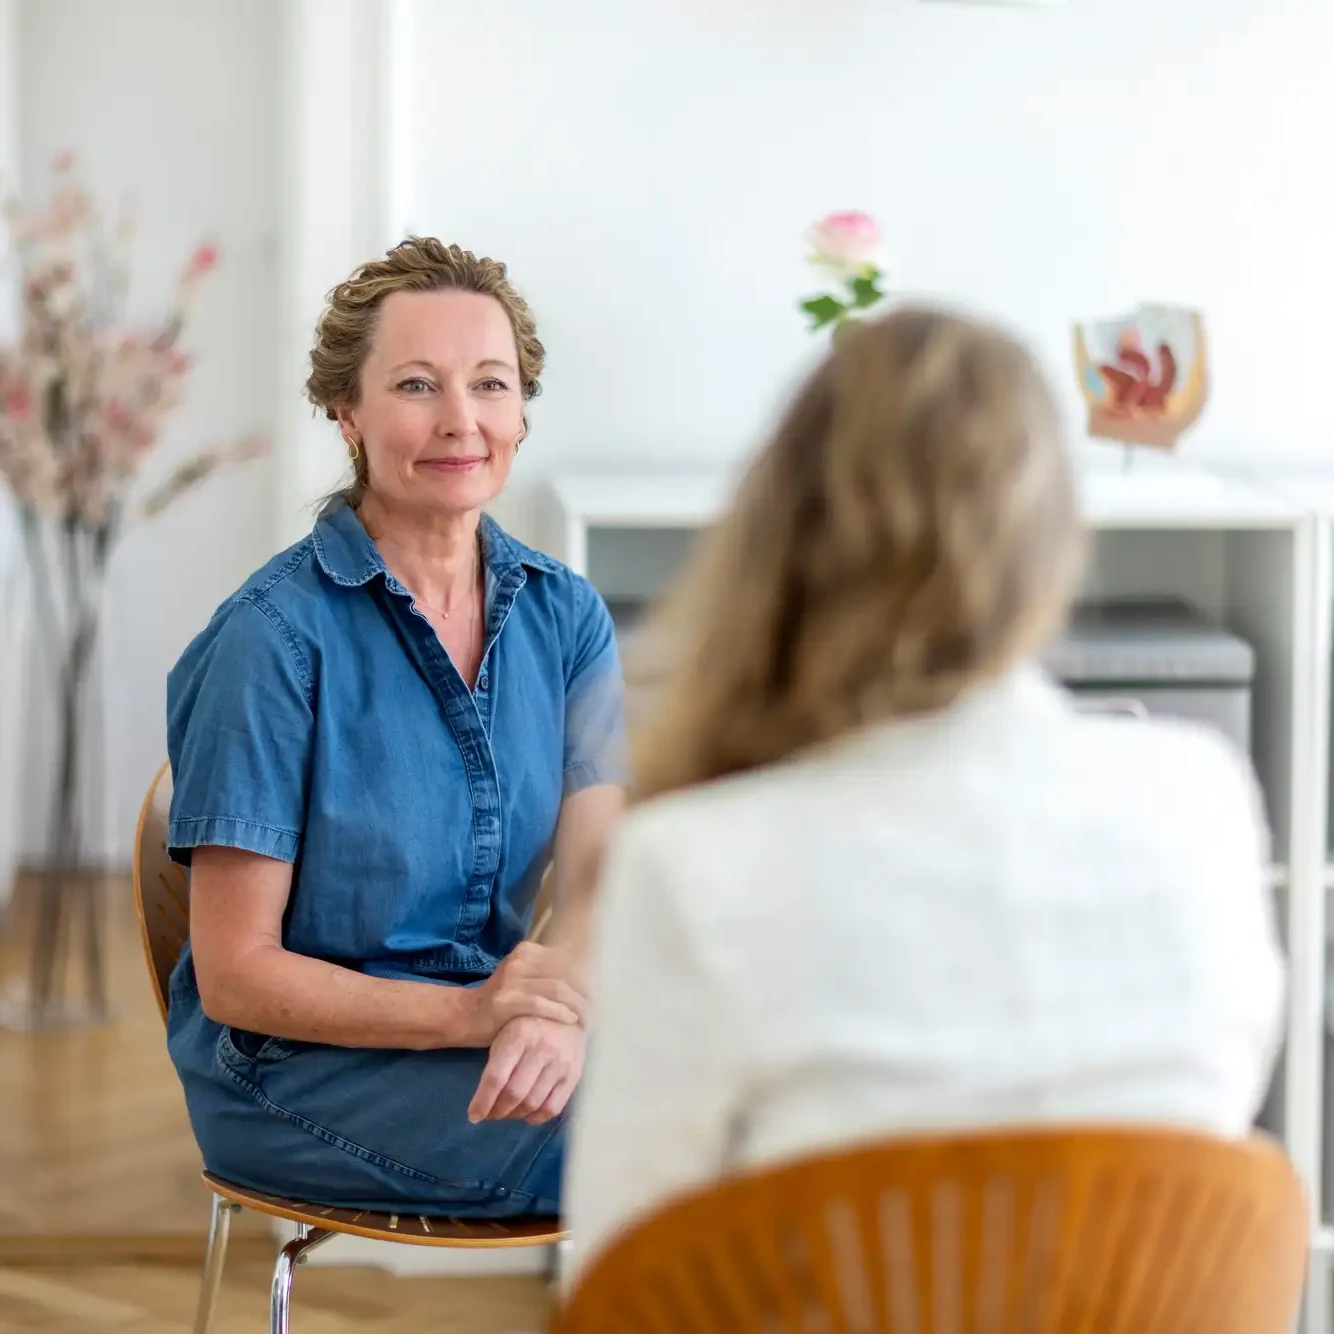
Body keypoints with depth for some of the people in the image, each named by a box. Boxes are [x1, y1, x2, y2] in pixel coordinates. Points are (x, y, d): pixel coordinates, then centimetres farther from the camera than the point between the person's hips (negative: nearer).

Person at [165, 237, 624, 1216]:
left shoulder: (564, 613, 7)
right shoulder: (278, 634, -10)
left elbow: (599, 869, -6)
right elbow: (234, 975, -10)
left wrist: (558, 1005, -29)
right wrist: (470, 1013, -25)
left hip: (495, 1027, 6)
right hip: (297, 1071, -5)